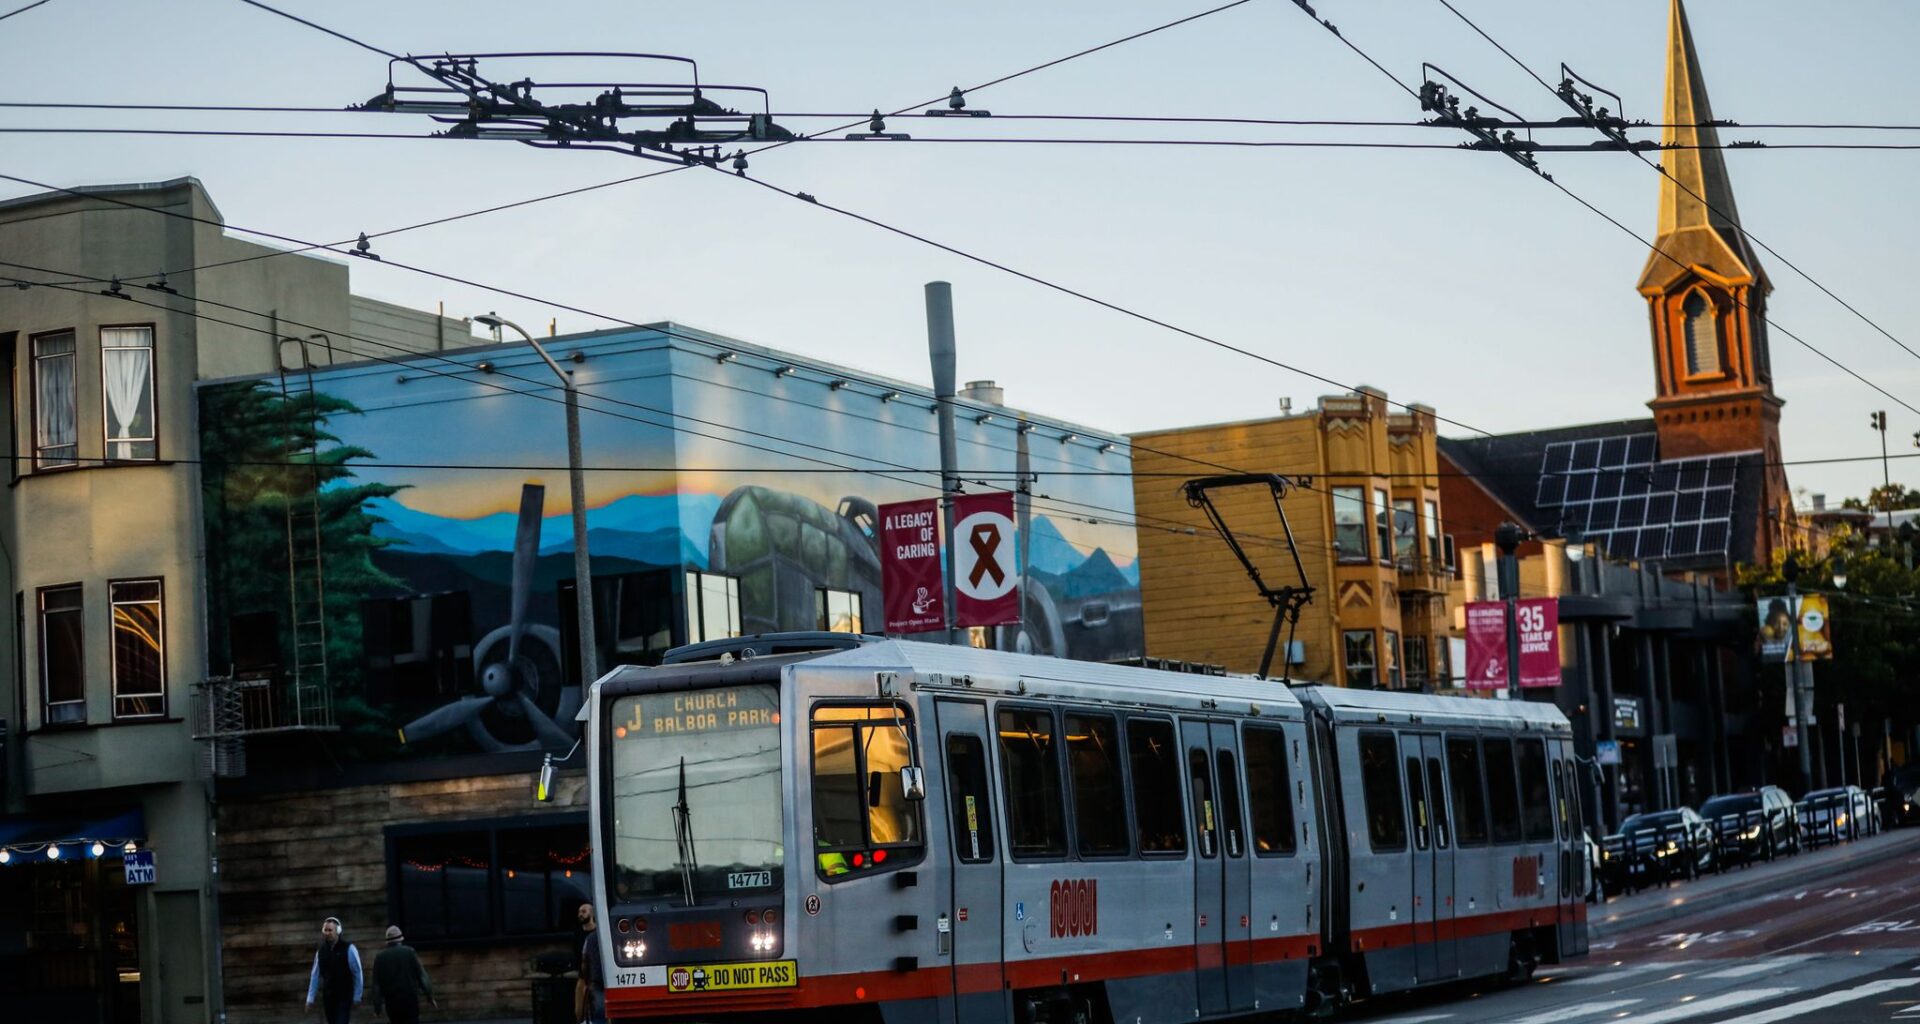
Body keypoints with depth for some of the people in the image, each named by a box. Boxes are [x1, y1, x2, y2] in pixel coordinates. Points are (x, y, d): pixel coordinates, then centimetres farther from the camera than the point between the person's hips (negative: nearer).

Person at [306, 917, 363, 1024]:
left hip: (344, 996, -5)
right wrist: (310, 998, 5)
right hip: (328, 997, 5)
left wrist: (357, 997, -6)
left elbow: (357, 973, -6)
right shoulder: (321, 951, 6)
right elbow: (315, 976, 8)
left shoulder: (348, 949, -8)